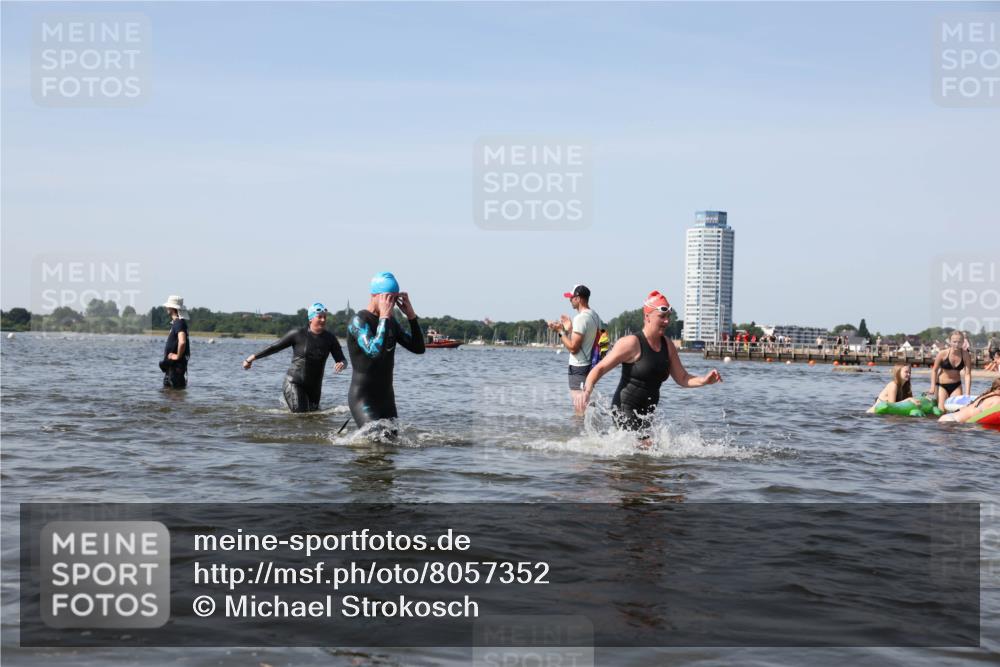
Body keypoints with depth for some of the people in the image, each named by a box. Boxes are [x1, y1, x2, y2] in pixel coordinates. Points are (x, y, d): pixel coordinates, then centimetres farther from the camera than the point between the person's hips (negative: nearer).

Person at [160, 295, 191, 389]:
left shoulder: (179, 323, -19)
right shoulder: (175, 322, 14)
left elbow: (182, 342, -35)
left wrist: (178, 356, -22)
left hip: (176, 364, -11)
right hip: (171, 364, 11)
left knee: (176, 388, -7)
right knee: (167, 386, 17)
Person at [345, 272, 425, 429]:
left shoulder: (391, 322, 11)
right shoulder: (359, 321, -14)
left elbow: (419, 348, 8)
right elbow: (375, 351, -31)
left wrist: (411, 316, -2)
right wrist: (384, 317, -25)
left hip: (387, 398, 8)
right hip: (363, 400, -8)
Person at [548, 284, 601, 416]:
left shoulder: (580, 318, -18)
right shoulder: (595, 316, 11)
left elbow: (573, 348, -20)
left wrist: (561, 331, -11)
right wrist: (570, 329, 17)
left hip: (578, 368, -10)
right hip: (590, 364, 10)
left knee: (580, 410, -8)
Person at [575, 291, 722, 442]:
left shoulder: (667, 345, 8)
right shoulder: (631, 343, -13)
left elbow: (682, 378, 13)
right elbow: (600, 368, -11)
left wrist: (704, 380, -7)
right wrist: (586, 391, -27)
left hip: (646, 413, 8)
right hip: (625, 410, -8)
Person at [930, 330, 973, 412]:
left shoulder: (966, 355, -12)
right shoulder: (942, 354, -16)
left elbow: (968, 374, -14)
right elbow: (934, 370, -3)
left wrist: (967, 393, -21)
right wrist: (933, 386, -11)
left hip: (956, 386, 2)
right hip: (942, 385, -2)